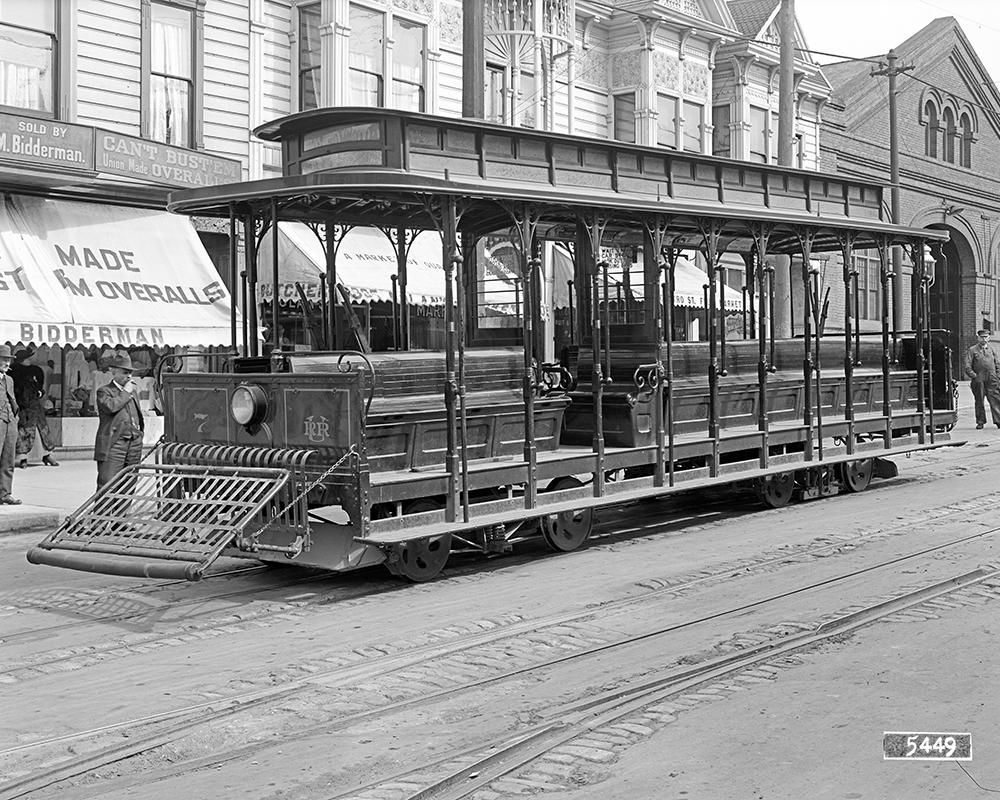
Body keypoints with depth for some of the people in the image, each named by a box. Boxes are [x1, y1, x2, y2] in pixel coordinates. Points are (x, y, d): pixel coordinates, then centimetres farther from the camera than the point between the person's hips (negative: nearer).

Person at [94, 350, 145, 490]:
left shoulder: (132, 390, 21)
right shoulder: (104, 391, -1)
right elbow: (110, 406, -22)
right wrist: (126, 392, -9)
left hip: (134, 445, 7)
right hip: (114, 445, -7)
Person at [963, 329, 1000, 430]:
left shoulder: (991, 348, 14)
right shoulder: (972, 350, 4)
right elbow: (967, 366, -1)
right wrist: (974, 376, -11)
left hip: (992, 380, 2)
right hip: (979, 380, -2)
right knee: (979, 401, 3)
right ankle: (980, 422, 12)